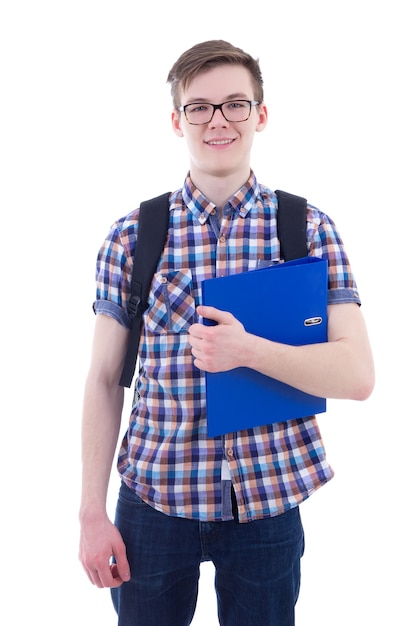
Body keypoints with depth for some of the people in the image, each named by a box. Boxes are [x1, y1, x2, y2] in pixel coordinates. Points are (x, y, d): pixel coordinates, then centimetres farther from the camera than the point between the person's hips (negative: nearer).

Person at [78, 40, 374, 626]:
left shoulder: (310, 229, -4)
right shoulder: (130, 236, -2)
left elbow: (359, 375, -9)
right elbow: (104, 379, 0)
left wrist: (247, 349, -24)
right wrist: (92, 512, -2)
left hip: (268, 500, 0)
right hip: (153, 495, 1)